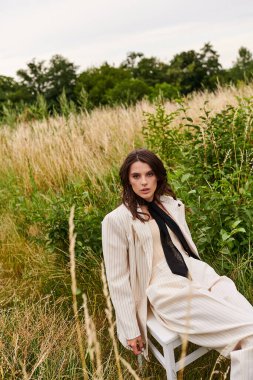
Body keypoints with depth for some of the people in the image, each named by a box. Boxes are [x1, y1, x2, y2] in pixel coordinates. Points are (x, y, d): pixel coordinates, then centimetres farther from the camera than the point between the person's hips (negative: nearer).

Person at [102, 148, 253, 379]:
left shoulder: (172, 205, 13)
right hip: (164, 289, -6)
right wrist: (131, 329, -5)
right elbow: (117, 278, -5)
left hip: (197, 274, 7)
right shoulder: (117, 220, -6)